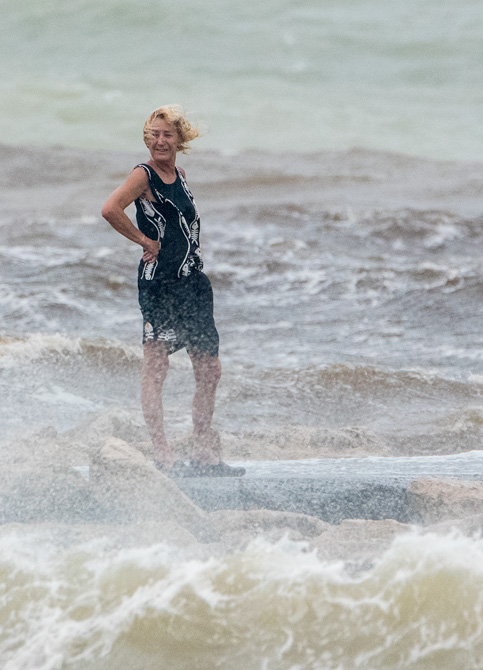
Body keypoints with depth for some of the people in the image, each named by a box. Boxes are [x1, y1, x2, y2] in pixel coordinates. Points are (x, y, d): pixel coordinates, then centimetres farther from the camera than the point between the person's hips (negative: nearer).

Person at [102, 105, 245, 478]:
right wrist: (145, 241, -15)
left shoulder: (179, 176, 14)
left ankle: (206, 454, 18)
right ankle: (162, 454, -5)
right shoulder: (144, 175, -8)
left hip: (193, 282, 8)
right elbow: (111, 210, -25)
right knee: (155, 371, -6)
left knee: (210, 372, 9)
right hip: (159, 284, -8)